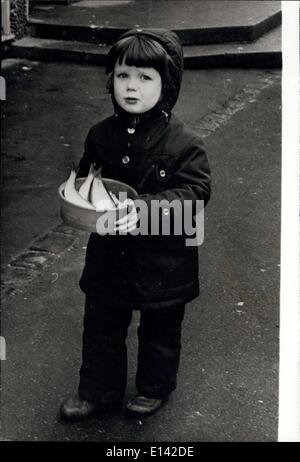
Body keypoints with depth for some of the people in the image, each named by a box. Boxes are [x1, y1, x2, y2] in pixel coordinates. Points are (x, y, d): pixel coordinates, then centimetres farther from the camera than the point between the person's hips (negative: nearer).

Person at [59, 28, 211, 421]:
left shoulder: (184, 142, -18)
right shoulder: (101, 135, -3)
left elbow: (196, 191, -21)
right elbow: (85, 177, 12)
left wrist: (146, 207, -33)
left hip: (163, 259, -4)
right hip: (109, 255, 4)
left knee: (160, 330, 17)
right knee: (101, 328, 16)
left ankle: (155, 388, 41)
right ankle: (98, 391, 35)